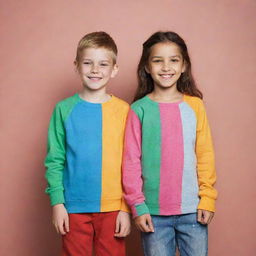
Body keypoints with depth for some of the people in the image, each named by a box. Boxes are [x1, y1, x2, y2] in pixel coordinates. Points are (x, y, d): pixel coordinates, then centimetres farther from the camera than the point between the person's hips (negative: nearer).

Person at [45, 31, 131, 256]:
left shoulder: (123, 110, -1)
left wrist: (127, 208, -3)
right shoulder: (64, 109, 1)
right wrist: (57, 203, -5)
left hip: (112, 207, 0)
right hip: (74, 207, 0)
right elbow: (54, 160, 2)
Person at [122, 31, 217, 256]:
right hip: (154, 212, -1)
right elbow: (131, 162, -2)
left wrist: (208, 198, -2)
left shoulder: (195, 105, 1)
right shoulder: (139, 110, -3)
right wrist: (138, 206, -5)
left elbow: (205, 155, 3)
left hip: (192, 210, 1)